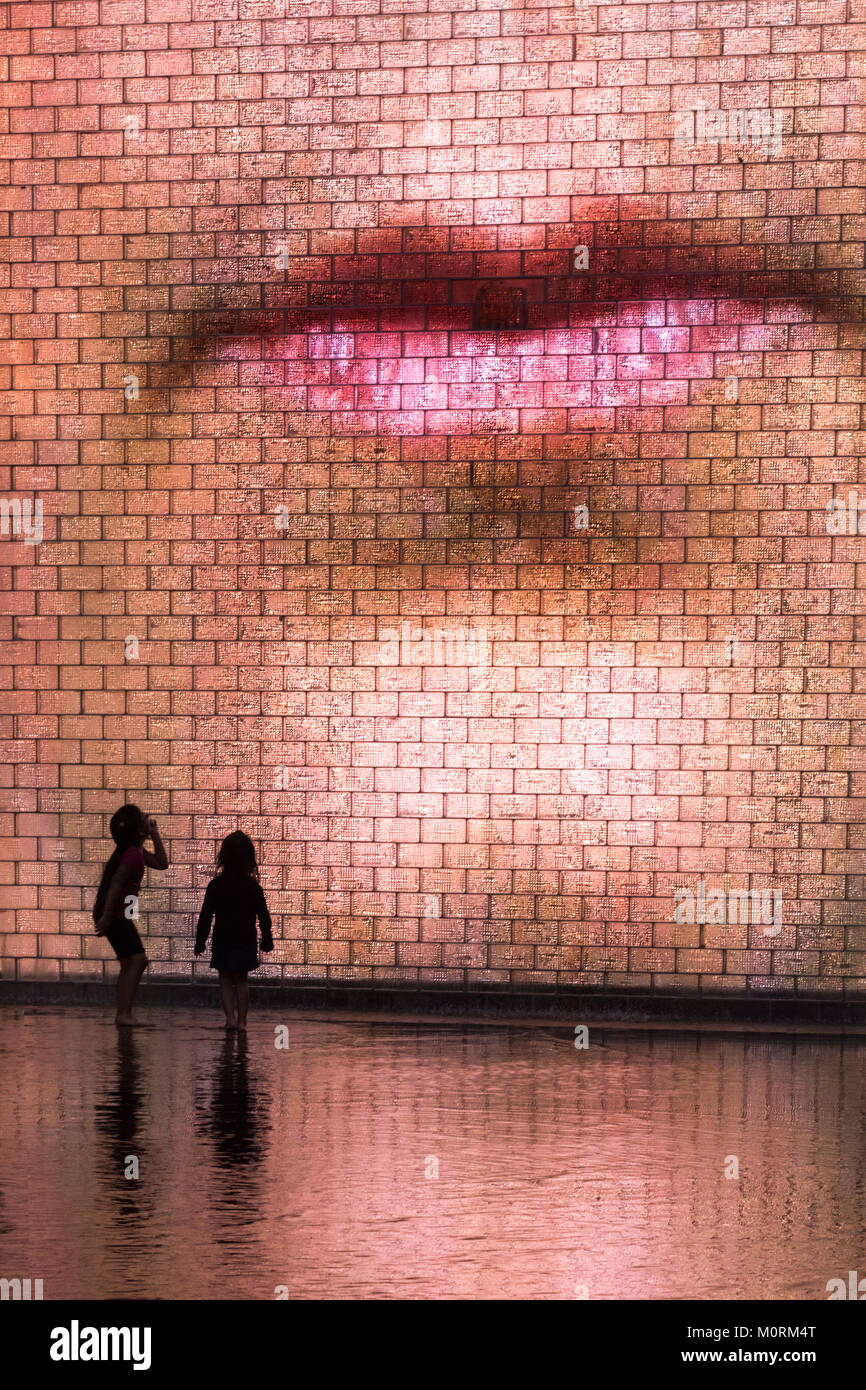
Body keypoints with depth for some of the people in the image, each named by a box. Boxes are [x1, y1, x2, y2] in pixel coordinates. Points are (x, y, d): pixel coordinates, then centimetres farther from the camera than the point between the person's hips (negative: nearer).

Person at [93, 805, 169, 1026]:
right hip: (115, 915, -11)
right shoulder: (133, 854, -18)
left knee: (129, 963, 14)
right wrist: (106, 916, -27)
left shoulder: (136, 851, 13)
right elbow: (116, 883, -24)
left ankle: (123, 1015, 15)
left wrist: (155, 834, 13)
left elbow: (161, 863, 21)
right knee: (138, 959, -15)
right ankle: (124, 1014, -20)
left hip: (119, 915, 11)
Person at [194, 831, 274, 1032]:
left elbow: (205, 916, -5)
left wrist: (200, 940, 3)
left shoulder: (216, 885, -6)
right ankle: (242, 1020, 7)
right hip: (246, 940, 1)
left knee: (226, 980, 7)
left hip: (222, 940, -1)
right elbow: (263, 916, -1)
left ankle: (230, 1017, -7)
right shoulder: (253, 887, -5)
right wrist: (267, 939, 11)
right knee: (242, 980, 10)